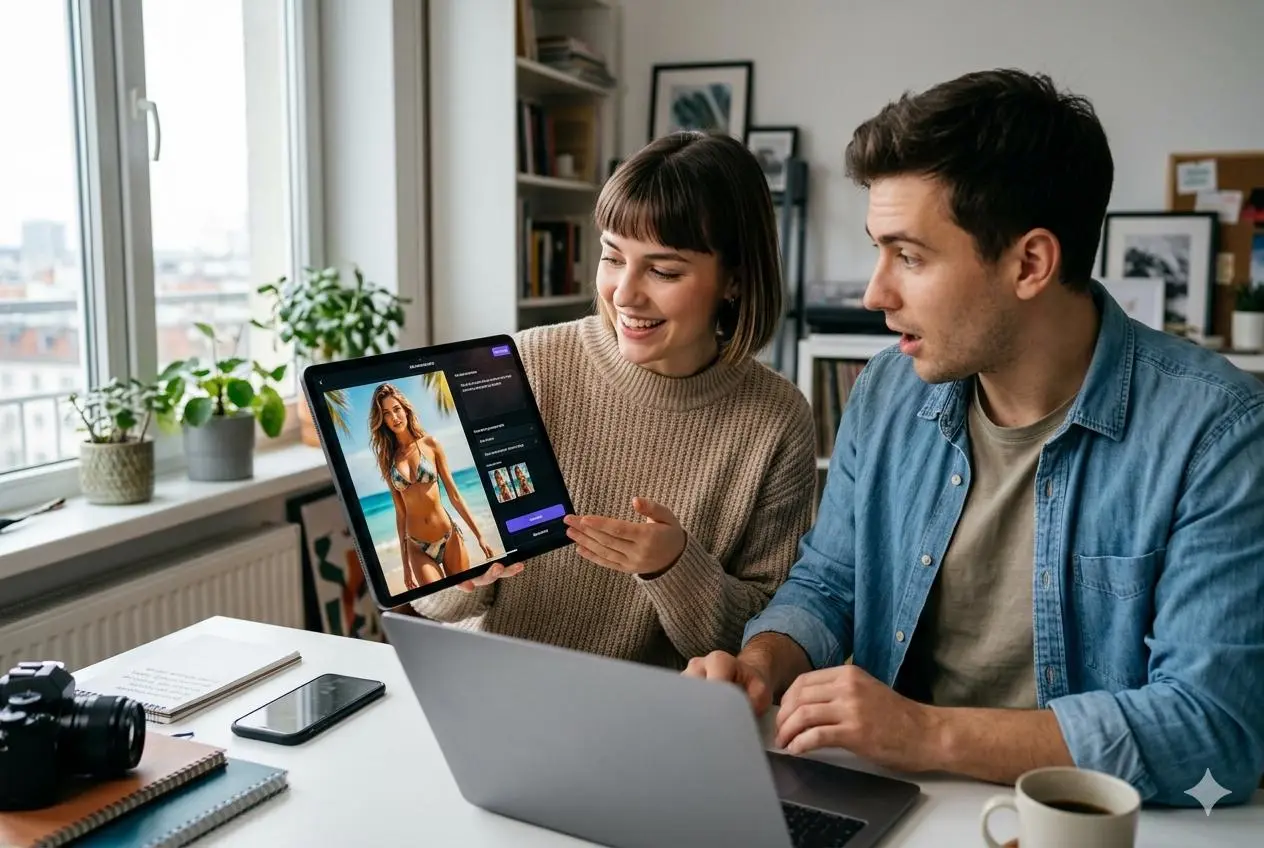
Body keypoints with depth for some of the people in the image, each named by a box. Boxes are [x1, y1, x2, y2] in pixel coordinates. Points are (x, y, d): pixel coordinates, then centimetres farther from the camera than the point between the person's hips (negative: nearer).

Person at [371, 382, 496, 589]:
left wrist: (479, 535, -2)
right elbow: (400, 511, 4)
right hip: (418, 547, 0)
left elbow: (454, 495, 0)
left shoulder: (430, 444, -1)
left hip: (450, 537, 0)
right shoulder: (386, 458, 2)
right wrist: (405, 564, 4)